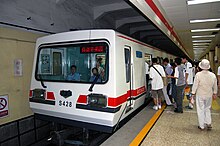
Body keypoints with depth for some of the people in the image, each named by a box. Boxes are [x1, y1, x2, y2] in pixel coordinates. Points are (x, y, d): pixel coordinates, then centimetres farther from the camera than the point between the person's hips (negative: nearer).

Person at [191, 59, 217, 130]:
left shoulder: (198, 75, -20)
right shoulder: (213, 75, -7)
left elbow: (195, 85, -13)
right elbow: (215, 86, 5)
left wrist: (193, 94, -2)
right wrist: (214, 94, 20)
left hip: (200, 95, -3)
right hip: (209, 95, 4)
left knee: (200, 110, 9)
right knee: (207, 109, 23)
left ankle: (202, 126, 19)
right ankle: (208, 123, 23)